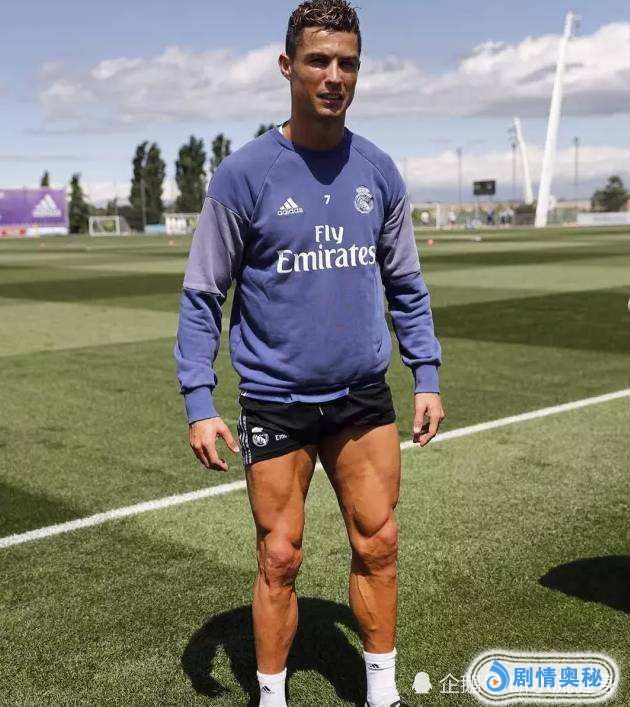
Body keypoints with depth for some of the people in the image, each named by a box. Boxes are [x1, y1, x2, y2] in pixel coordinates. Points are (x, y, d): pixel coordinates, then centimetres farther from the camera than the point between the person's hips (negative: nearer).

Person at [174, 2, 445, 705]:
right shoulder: (244, 173, -8)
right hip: (276, 402, -3)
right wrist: (199, 401, -12)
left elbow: (405, 285, 12)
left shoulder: (378, 171, 3)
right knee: (279, 559, 4)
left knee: (377, 545, 9)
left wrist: (426, 375, 6)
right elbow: (200, 295, -5)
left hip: (364, 396, 4)